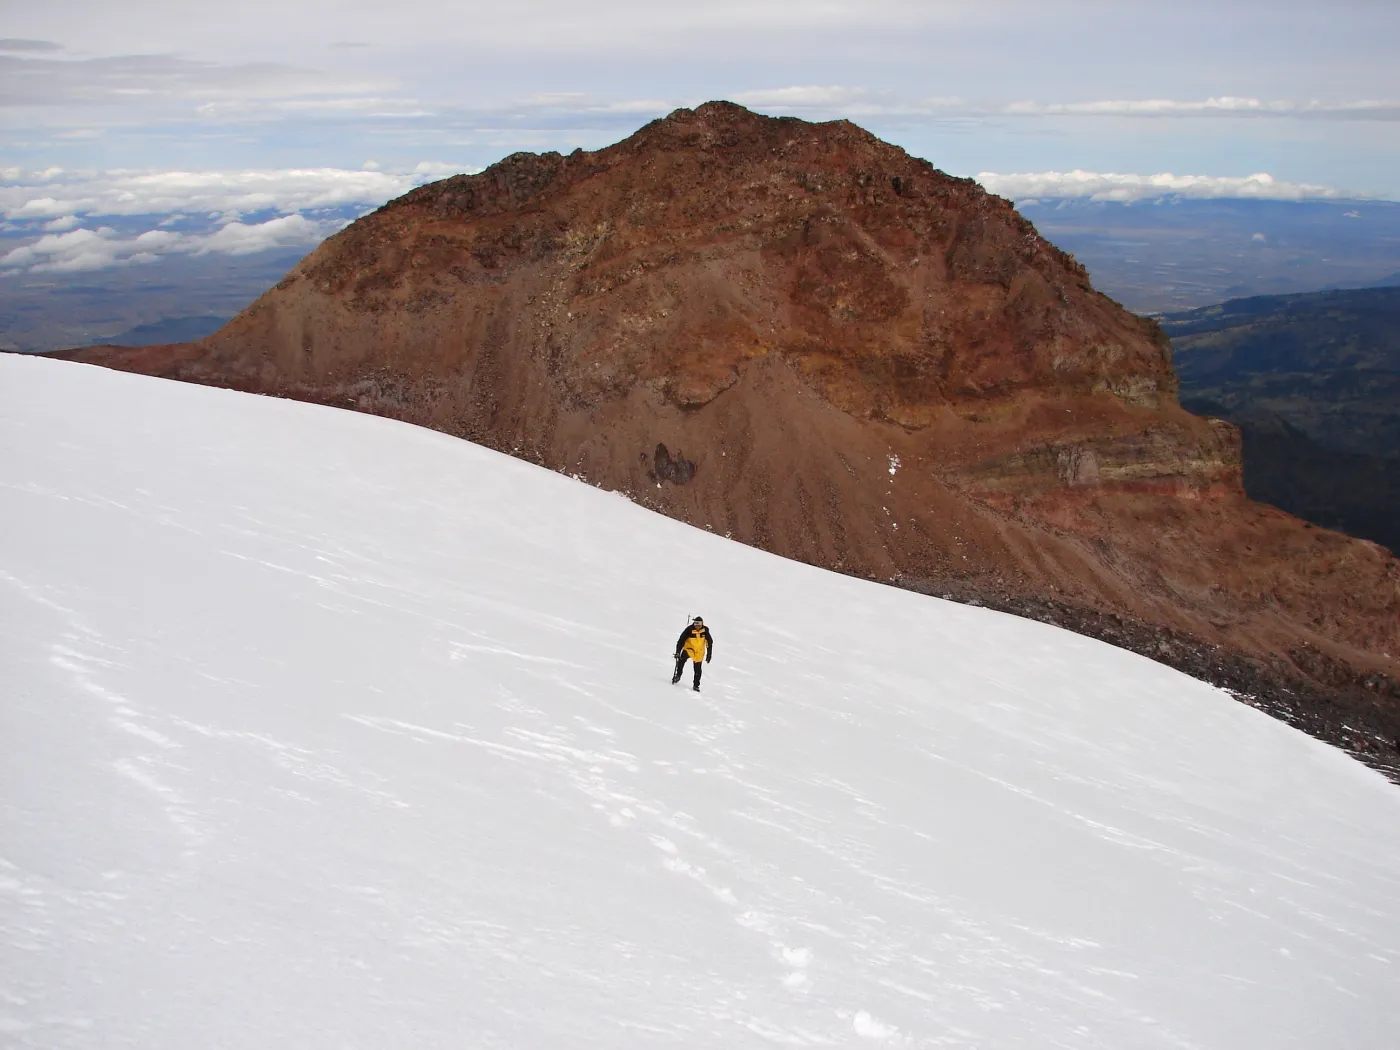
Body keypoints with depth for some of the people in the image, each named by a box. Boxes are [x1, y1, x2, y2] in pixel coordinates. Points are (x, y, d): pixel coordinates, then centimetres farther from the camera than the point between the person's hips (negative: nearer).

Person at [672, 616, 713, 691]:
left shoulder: (705, 630, -12)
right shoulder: (689, 630, -19)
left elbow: (709, 642, 1)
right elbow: (681, 641, -16)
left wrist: (709, 654, 2)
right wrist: (678, 652, -22)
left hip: (699, 652, 2)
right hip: (689, 649, -2)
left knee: (698, 669, 3)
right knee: (682, 659, -27)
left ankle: (696, 685, 18)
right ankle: (677, 675, -9)